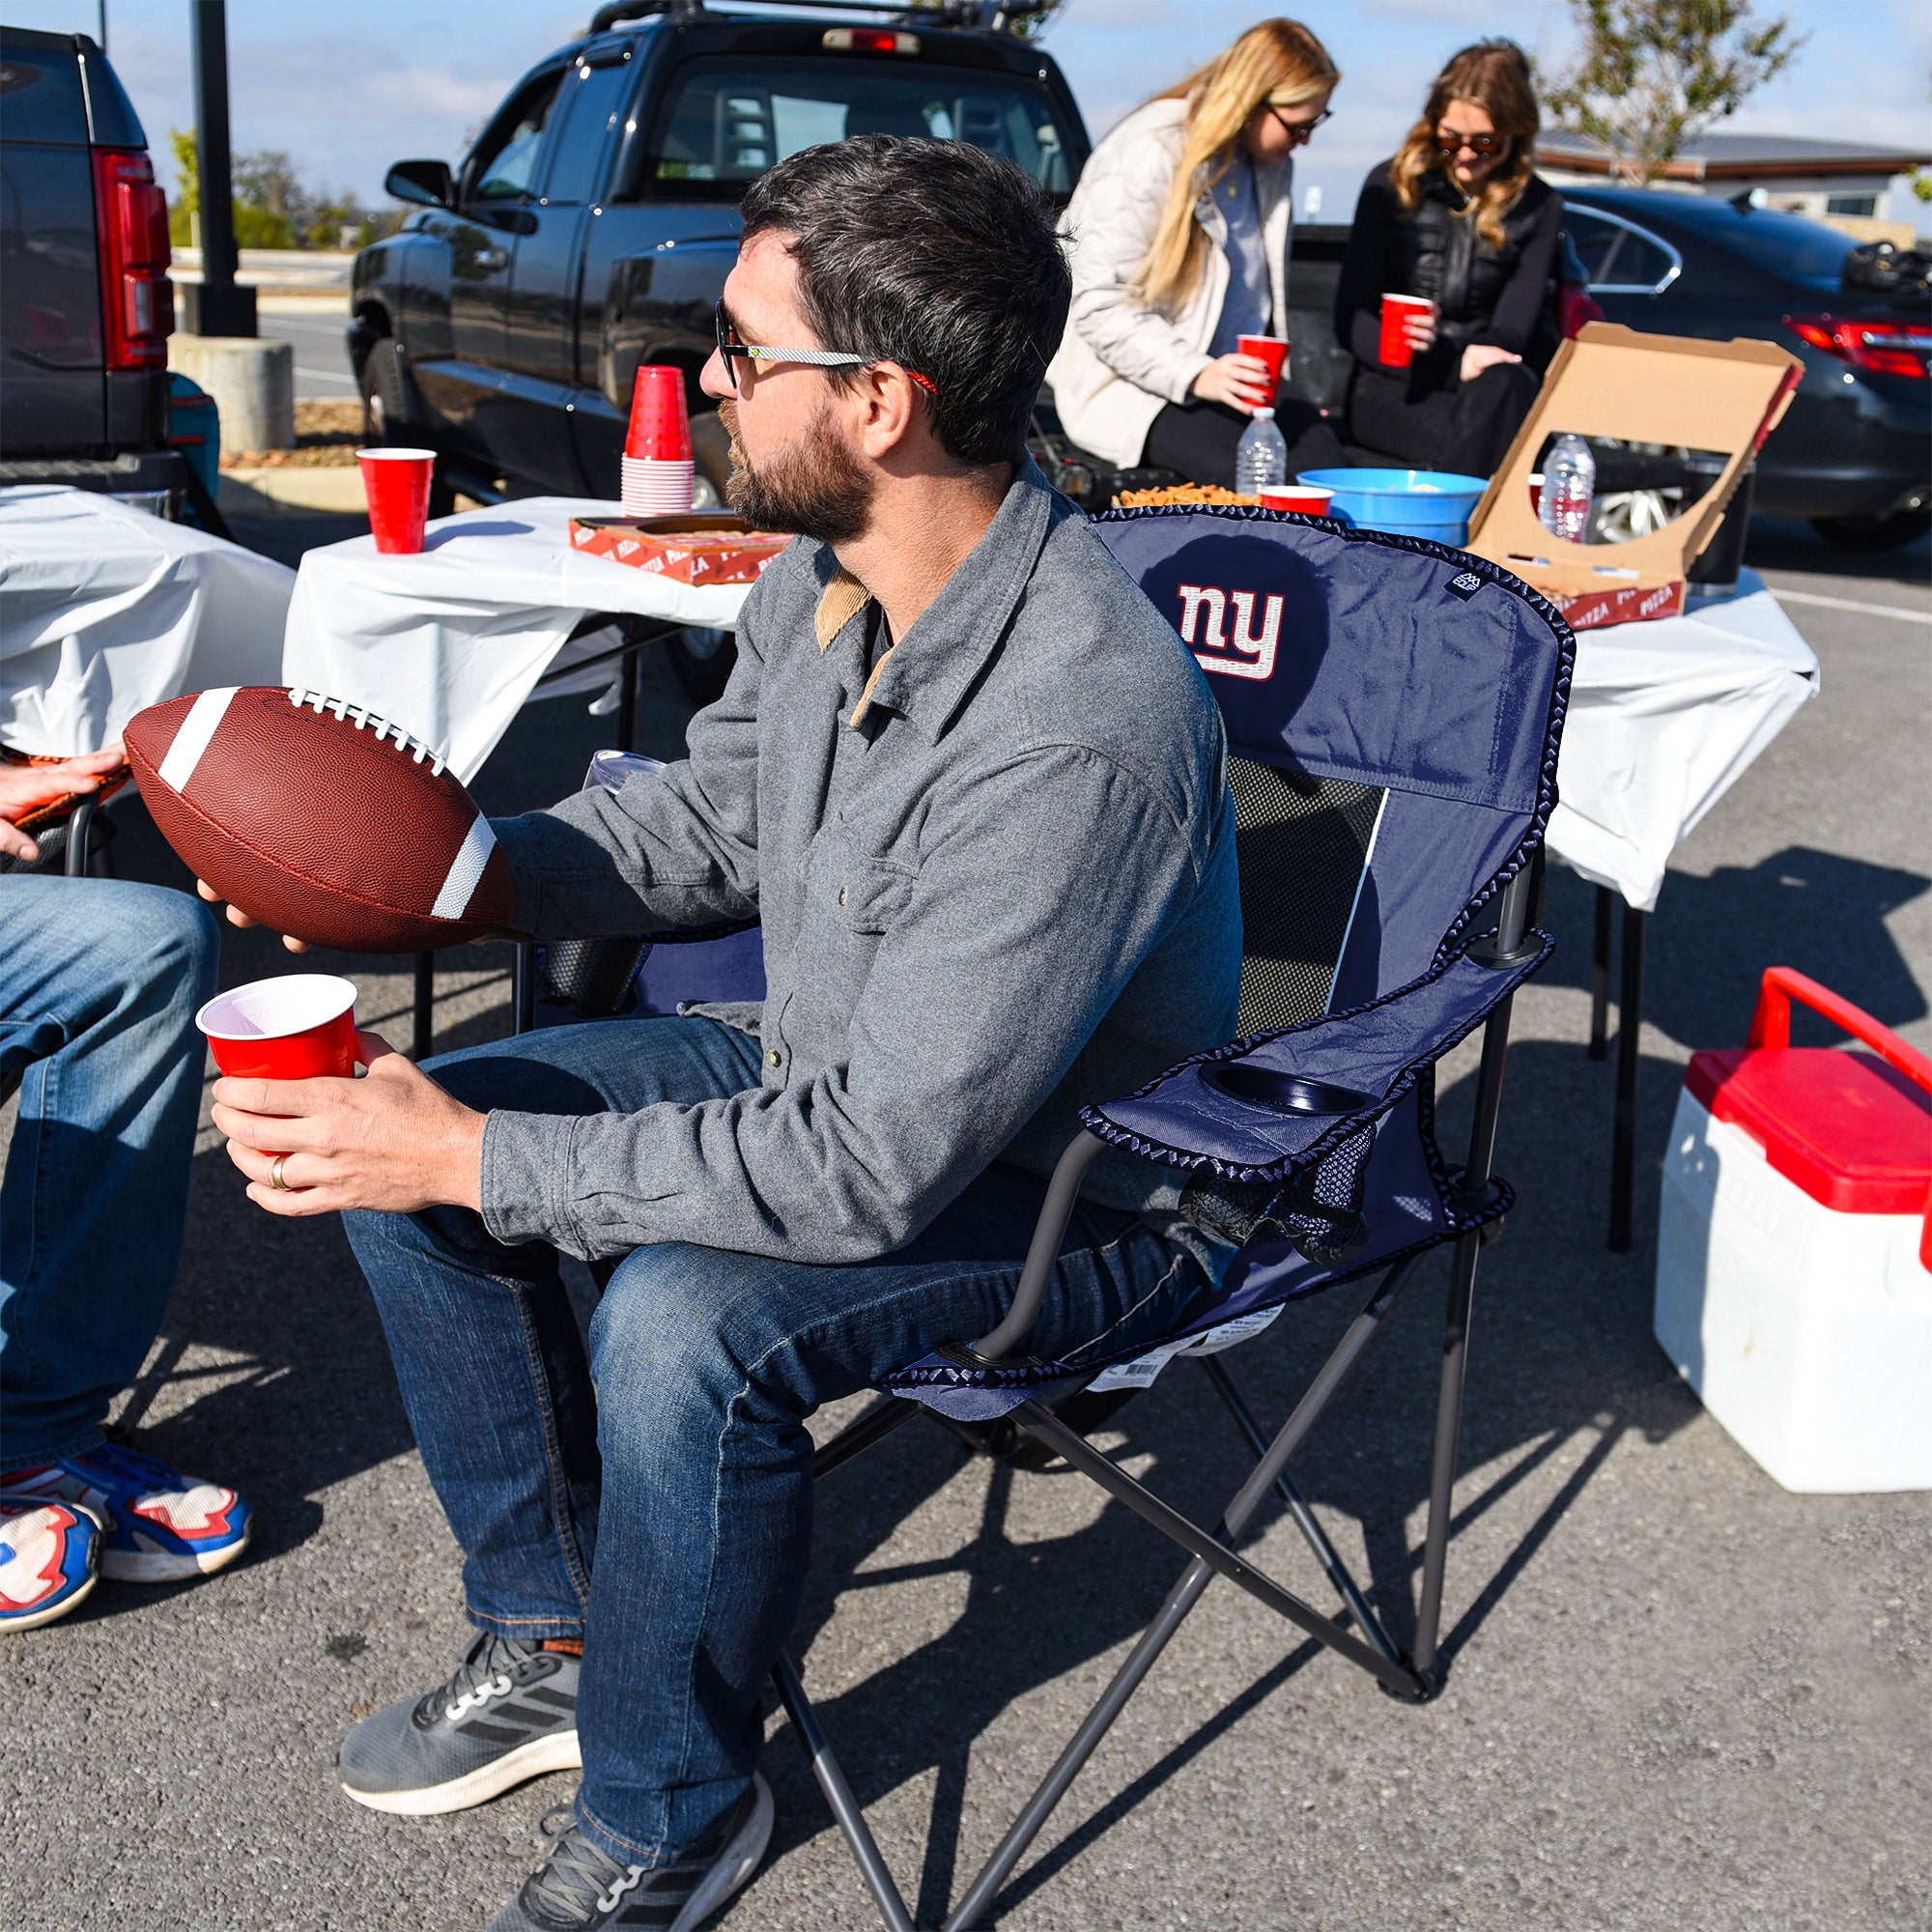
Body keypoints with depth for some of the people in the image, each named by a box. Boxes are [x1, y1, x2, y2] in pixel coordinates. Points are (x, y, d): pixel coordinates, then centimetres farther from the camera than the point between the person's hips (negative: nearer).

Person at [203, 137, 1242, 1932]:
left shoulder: (1082, 724, -35)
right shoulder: (826, 572, -8)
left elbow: (872, 1173, -34)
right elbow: (710, 818, 11)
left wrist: (479, 1159, -28)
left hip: (1064, 1187, -8)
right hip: (832, 1066, 9)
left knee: (683, 1323, -34)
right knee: (399, 1129, 3)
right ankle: (552, 1639, 19)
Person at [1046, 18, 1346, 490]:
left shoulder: (1272, 163, 10)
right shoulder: (1147, 158, -14)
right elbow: (1100, 308, -20)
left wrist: (1269, 374, 11)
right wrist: (1196, 375, -29)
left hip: (1234, 373, 7)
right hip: (1129, 382, -7)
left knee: (1327, 464, -21)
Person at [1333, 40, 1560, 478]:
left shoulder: (1539, 207, 8)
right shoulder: (1391, 185, 4)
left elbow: (1512, 330, -1)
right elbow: (1351, 320, -1)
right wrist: (1454, 364, -17)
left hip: (1484, 387, 2)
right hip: (1390, 388, -2)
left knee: (1507, 386, -36)